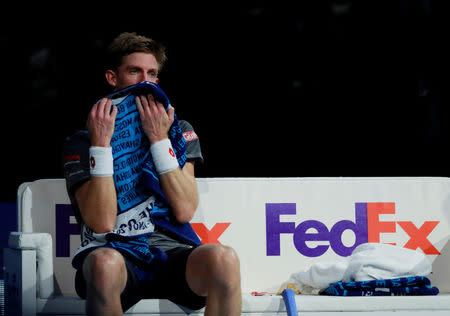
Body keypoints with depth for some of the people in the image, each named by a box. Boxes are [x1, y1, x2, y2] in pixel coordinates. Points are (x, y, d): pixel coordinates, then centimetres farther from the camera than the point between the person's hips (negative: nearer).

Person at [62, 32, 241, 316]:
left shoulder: (179, 132, 17)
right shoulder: (82, 143, 8)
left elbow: (185, 211, 0)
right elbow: (102, 223, -8)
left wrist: (159, 140, -5)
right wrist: (101, 143, -10)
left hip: (171, 252, 2)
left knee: (223, 259, -32)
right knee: (105, 262, -40)